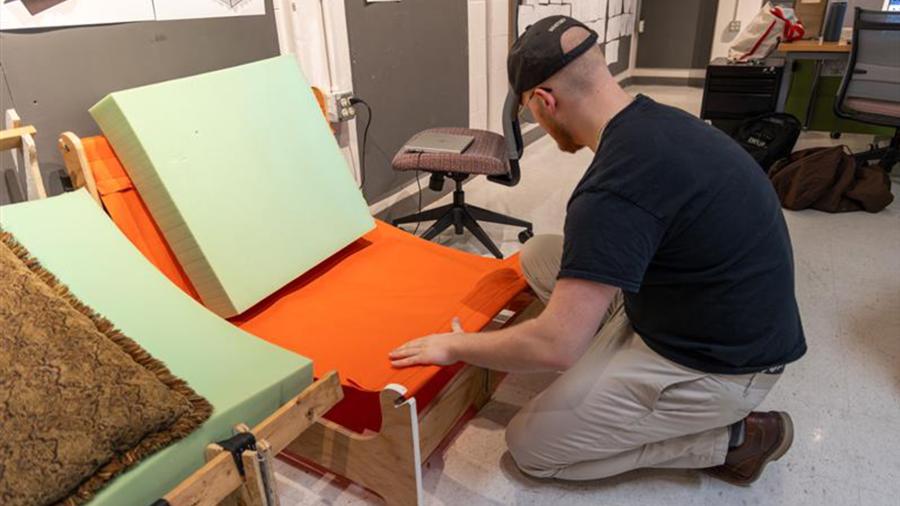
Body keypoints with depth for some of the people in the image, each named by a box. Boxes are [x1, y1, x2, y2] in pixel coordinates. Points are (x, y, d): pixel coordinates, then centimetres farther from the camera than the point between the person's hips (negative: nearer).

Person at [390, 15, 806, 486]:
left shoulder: (616, 188, -31)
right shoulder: (654, 119, -2)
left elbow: (556, 345, -29)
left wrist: (456, 347, -13)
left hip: (718, 364, -8)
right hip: (725, 322, 9)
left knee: (530, 447, 2)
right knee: (538, 255, 7)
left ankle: (732, 439, 6)